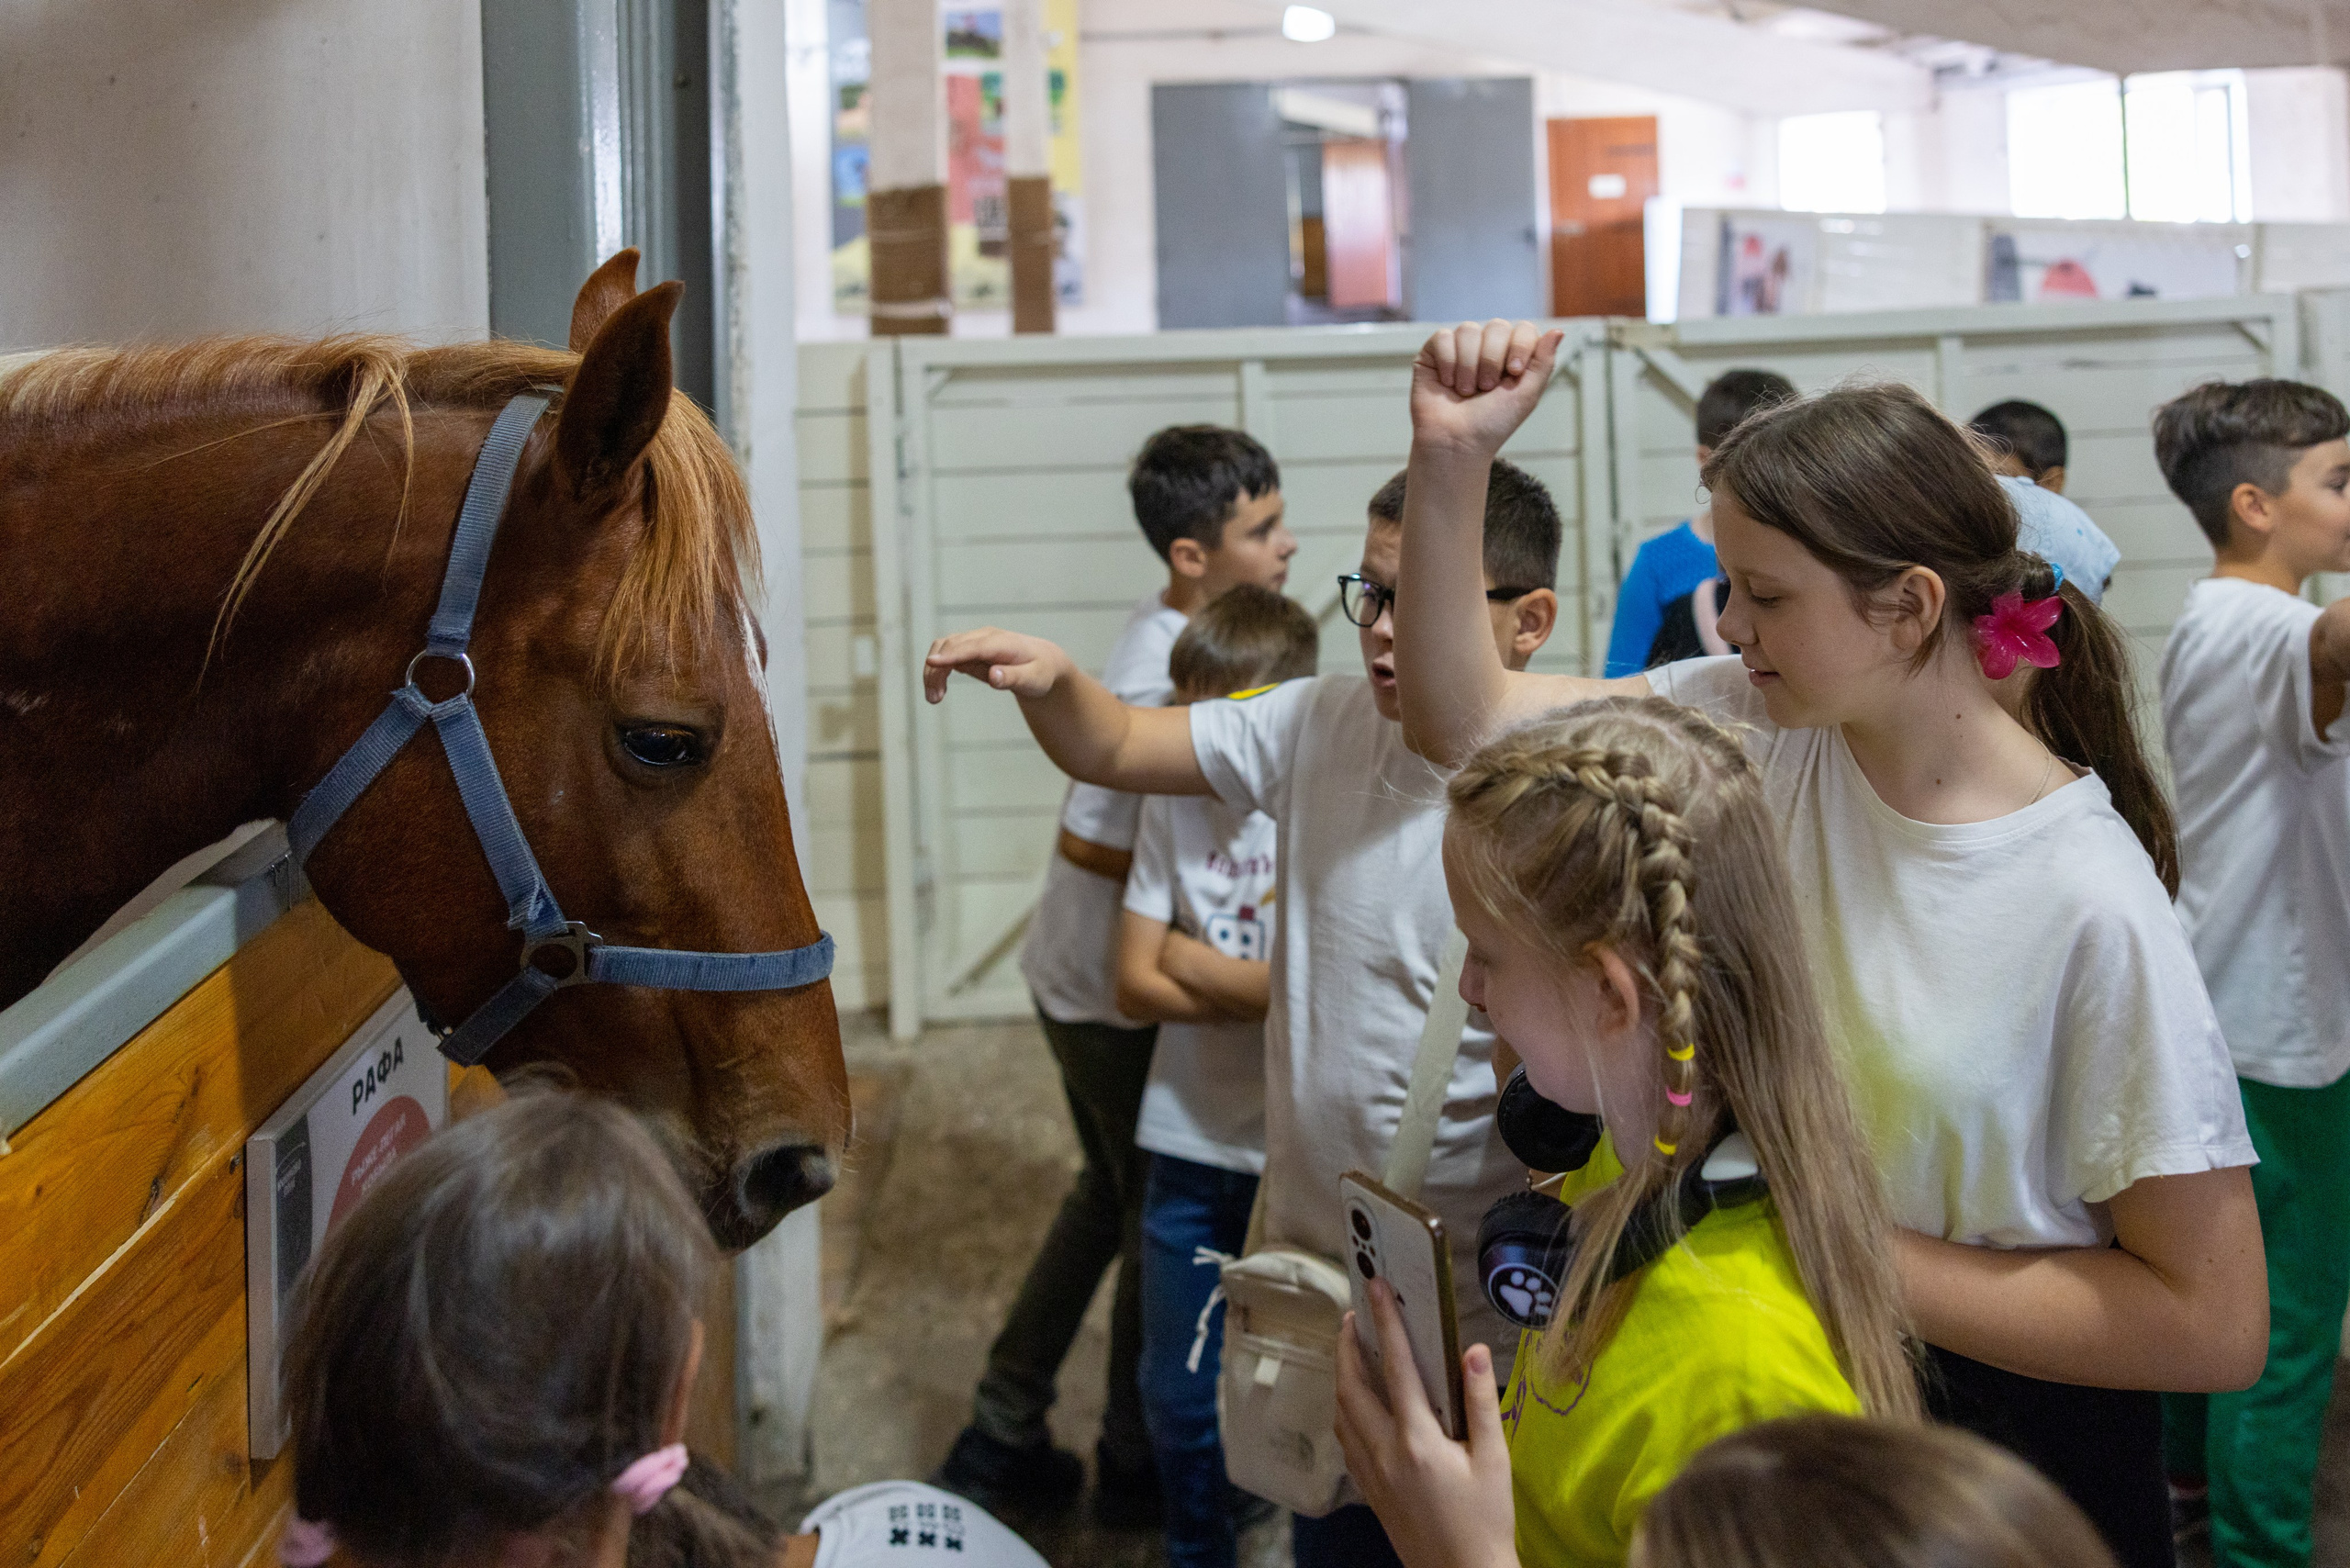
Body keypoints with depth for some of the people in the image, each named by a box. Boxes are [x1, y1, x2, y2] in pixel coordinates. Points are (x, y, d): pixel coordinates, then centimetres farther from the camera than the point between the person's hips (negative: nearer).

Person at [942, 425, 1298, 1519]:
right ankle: (1137, 1467, 24)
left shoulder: (1180, 640, 2)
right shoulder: (1161, 682, -27)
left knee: (1109, 1194, 21)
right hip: (1116, 996, -9)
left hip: (1077, 979, 9)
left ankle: (1001, 1441, 28)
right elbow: (1089, 845, -25)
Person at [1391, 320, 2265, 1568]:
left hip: (2007, 1444, -5)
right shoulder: (1763, 732, -8)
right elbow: (1460, 718, 1)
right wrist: (1450, 460, -14)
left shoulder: (2091, 906, -25)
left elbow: (2214, 1323, -23)